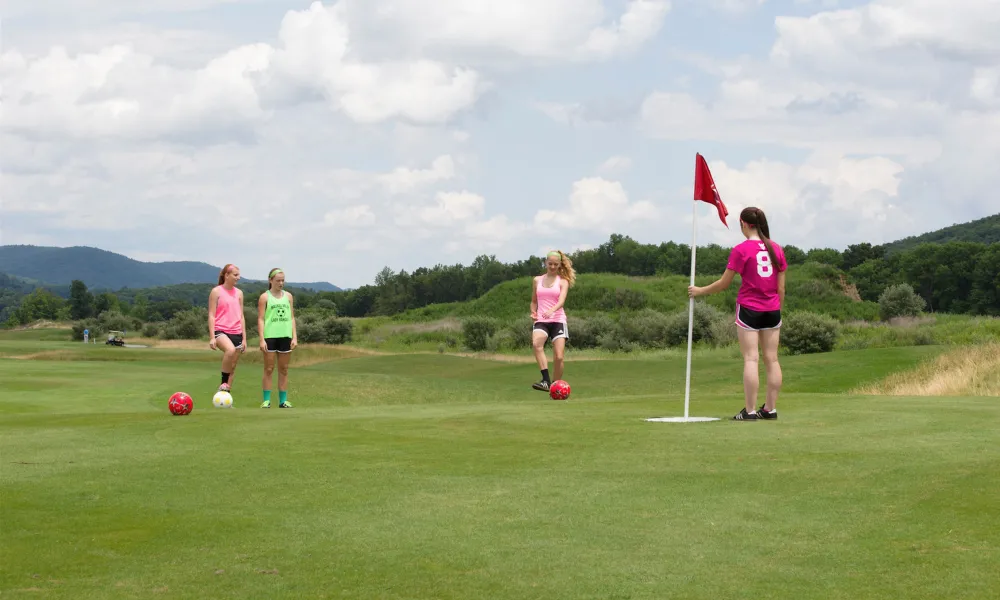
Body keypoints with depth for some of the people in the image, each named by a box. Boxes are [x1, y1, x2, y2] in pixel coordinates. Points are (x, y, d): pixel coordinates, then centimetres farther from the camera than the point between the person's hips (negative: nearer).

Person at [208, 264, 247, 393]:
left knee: (232, 367, 6)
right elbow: (211, 315, -4)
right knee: (230, 350, -36)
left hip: (236, 333, 6)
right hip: (220, 331, -6)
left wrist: (244, 338, 13)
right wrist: (212, 337, -12)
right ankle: (224, 383, -23)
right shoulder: (217, 291, -2)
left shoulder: (239, 293, 14)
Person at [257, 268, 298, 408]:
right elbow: (261, 319, -2)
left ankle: (283, 400, 9)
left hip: (285, 336, 4)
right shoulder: (265, 297, 2)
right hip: (270, 336, -4)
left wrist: (294, 337, 3)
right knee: (269, 369, -2)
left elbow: (291, 317, 13)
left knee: (284, 370, 6)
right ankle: (266, 400, -1)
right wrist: (262, 339, -11)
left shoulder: (288, 296, 13)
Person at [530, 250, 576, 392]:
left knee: (559, 357, -10)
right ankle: (546, 381, -37)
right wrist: (533, 313, 2)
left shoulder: (563, 281, 5)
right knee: (536, 344, -32)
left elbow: (561, 300, -13)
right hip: (541, 321, 1)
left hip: (558, 320, -1)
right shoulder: (537, 280, 14)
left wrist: (552, 310, -33)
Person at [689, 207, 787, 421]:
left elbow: (724, 283, -6)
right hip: (772, 310, 4)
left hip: (749, 309, -4)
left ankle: (750, 411, -8)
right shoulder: (776, 249, 5)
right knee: (772, 359, 7)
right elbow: (781, 287, 7)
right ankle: (770, 408, 10)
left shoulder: (741, 250, -9)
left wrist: (699, 291, 7)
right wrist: (778, 311, 16)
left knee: (751, 359, -5)